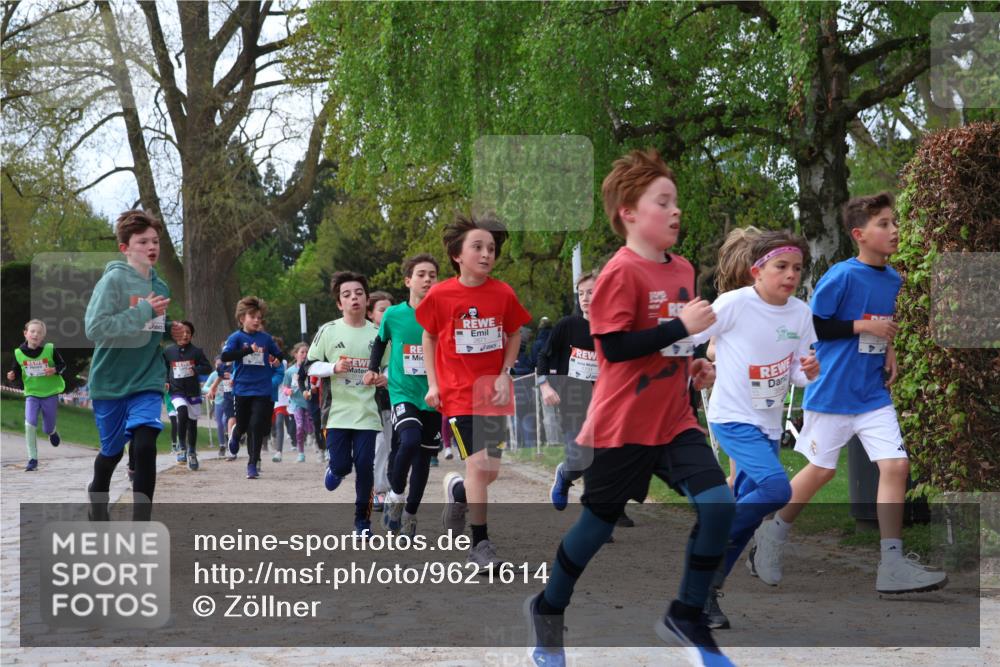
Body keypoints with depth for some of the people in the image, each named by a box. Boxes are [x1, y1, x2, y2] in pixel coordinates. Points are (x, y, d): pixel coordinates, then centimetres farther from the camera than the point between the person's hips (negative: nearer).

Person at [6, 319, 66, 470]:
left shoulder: (50, 349, -12)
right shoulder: (19, 352, -7)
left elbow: (62, 365, -1)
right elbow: (17, 372, 4)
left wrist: (55, 370, -21)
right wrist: (12, 376, -18)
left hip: (50, 393, 0)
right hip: (31, 394, 0)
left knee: (48, 430, 9)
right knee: (30, 424, -19)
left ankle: (52, 431, 50)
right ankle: (33, 459, -10)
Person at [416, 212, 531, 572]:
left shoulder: (503, 293, -4)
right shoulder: (440, 295, -8)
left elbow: (514, 335, 10)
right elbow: (429, 337, 5)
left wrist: (505, 375, -2)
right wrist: (433, 384, 0)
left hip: (493, 390, 3)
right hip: (458, 390, -3)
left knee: (490, 470, 5)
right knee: (478, 463, -13)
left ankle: (457, 489, 40)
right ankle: (480, 542, -1)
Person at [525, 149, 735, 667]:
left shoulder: (682, 270, 9)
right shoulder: (622, 272, -15)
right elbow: (614, 346, -23)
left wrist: (693, 365, 5)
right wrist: (682, 325, -24)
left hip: (674, 420, 7)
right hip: (625, 424, -6)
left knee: (717, 504, -9)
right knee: (600, 522, 6)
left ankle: (686, 616, 7)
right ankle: (547, 609, 30)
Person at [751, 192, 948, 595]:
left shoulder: (893, 279, 5)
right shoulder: (841, 276, -15)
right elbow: (809, 325, -15)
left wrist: (887, 349, 2)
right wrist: (863, 327, -19)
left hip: (874, 393, 6)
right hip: (832, 392, -5)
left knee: (896, 466, -7)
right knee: (821, 470, 8)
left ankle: (892, 566, -3)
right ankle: (772, 534, 31)